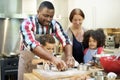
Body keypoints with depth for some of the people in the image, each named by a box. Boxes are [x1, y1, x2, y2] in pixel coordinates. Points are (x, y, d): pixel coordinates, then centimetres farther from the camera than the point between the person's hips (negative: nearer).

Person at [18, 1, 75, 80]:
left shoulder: (54, 24, -9)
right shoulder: (27, 23, -22)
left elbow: (65, 40, -14)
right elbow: (32, 44, -36)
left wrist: (69, 56, -35)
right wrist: (52, 58, -49)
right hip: (28, 61, -3)